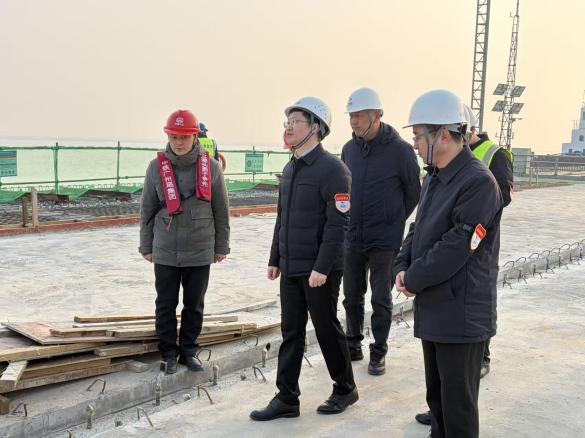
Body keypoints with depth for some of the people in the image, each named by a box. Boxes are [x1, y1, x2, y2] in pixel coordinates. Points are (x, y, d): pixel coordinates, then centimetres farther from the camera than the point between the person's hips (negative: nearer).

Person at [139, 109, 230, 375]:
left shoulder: (211, 166, -4)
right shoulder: (156, 167, -2)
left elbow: (221, 211, 3)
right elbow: (147, 211, 5)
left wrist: (221, 246, 6)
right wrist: (146, 246, 7)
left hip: (200, 252, 0)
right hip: (165, 252, 0)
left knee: (194, 305, 12)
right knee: (166, 305, 9)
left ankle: (189, 350, 28)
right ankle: (169, 352, 24)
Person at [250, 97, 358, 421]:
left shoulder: (332, 169, -13)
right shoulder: (290, 169, 12)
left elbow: (337, 224, -18)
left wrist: (322, 267, -22)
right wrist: (275, 258, 17)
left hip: (320, 270, -7)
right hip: (290, 268, 7)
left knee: (327, 330, 7)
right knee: (290, 333, 10)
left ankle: (345, 389, 27)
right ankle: (286, 399, 18)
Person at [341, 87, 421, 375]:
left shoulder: (399, 150, -12)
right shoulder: (349, 148, 3)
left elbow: (414, 191, -1)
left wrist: (395, 220, 6)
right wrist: (351, 220, 12)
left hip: (385, 241, -5)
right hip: (353, 238, 5)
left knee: (381, 300, 7)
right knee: (352, 296, 14)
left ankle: (379, 353, 22)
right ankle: (353, 346, 30)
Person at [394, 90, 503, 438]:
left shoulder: (479, 182, -19)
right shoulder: (433, 179, 11)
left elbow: (456, 247, -23)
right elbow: (418, 229, 16)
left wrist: (413, 280, -13)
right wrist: (403, 268, -1)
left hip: (461, 314, -9)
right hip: (432, 308, 9)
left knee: (458, 404, 4)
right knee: (437, 395, 21)